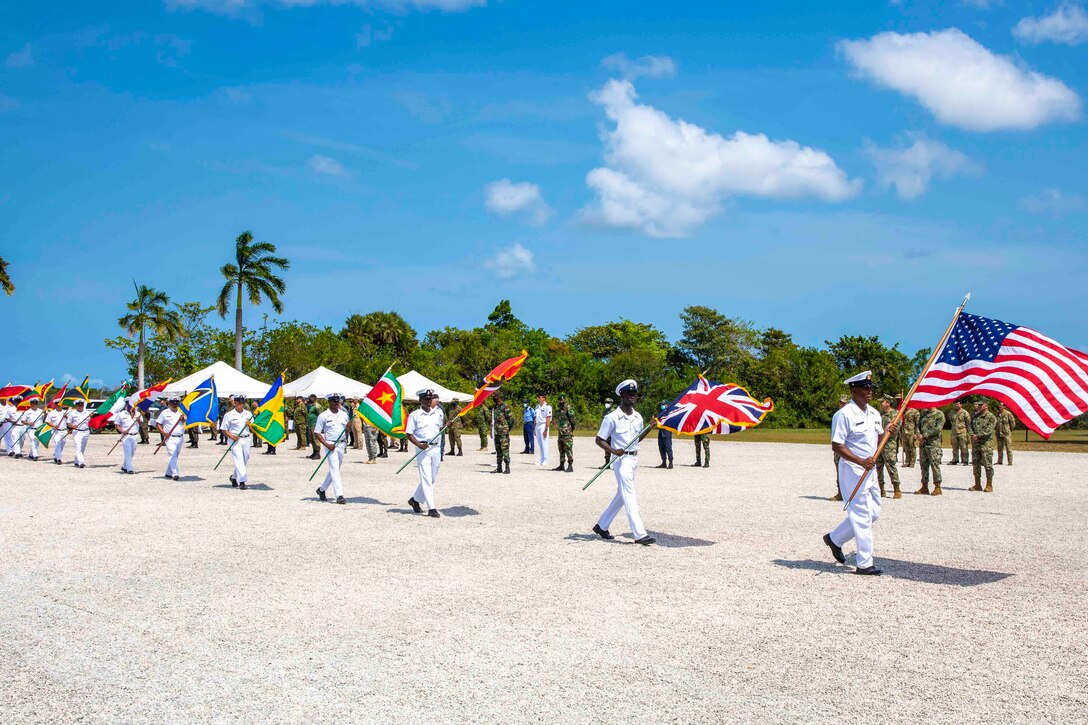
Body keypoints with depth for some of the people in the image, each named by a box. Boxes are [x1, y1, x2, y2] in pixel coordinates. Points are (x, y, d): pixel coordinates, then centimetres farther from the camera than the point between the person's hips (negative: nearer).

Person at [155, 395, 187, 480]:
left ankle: (169, 473, 25)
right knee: (173, 456, -14)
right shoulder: (165, 412, 3)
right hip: (170, 438, -4)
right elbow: (158, 424, 5)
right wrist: (164, 433, -9)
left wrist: (183, 419, -20)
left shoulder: (181, 412, 11)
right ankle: (175, 474, -20)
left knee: (174, 456, 11)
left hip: (180, 437, 4)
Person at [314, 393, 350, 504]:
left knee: (335, 470, 13)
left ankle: (322, 489, 30)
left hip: (342, 444, 6)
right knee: (335, 470, -11)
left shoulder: (344, 414, 9)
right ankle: (339, 495, -13)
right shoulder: (323, 416, -4)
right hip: (330, 444, -5)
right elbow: (316, 433, -4)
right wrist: (327, 445, -14)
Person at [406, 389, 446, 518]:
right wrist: (419, 444, -18)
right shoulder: (415, 415, -3)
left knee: (432, 478, 12)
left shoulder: (438, 413, 10)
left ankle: (415, 500, 30)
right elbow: (408, 434, -3)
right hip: (423, 449, -5)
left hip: (436, 448, 5)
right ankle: (431, 508, -8)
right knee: (426, 478, -8)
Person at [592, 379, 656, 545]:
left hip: (634, 459, 8)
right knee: (630, 496, -11)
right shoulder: (612, 417, -10)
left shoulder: (638, 417, 11)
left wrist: (650, 427, 7)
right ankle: (639, 534, -13)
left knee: (621, 495, 14)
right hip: (622, 459, -8)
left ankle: (601, 526, 27)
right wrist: (613, 451, -24)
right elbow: (599, 440, -8)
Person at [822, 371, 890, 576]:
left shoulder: (874, 413, 11)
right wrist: (861, 462, -24)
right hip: (852, 469, -9)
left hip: (869, 469, 9)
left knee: (874, 512, 13)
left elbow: (878, 439, 22)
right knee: (862, 516, -5)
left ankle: (835, 538, 27)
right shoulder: (844, 414, -15)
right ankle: (864, 564, 3)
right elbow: (837, 445, -17)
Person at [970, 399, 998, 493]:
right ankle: (977, 485, 15)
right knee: (976, 464, 8)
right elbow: (970, 426, 13)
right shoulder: (975, 416, 15)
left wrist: (978, 436, -15)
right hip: (975, 444, 6)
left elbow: (989, 430, -15)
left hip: (986, 444, -6)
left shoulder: (991, 417, -5)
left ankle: (989, 486, 2)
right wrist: (972, 435, -6)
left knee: (988, 465, -4)